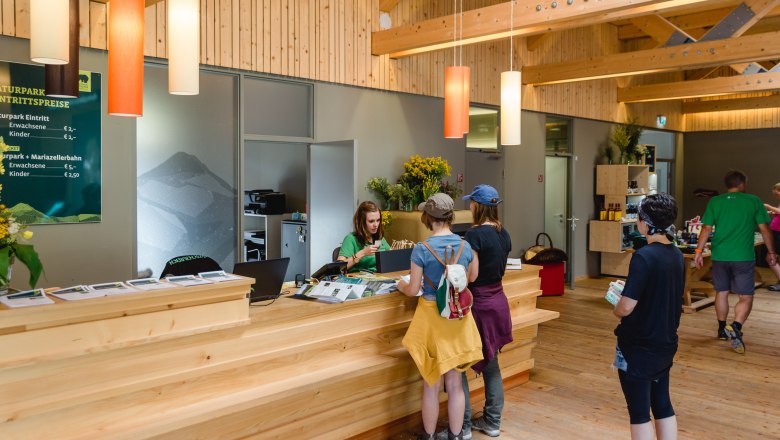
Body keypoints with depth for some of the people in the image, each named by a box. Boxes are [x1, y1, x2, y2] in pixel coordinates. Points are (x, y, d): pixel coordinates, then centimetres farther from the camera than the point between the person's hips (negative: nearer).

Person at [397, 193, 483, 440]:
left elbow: (412, 290, -9)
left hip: (432, 317, -3)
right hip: (458, 317, 4)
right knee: (455, 384, 15)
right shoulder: (466, 246, -3)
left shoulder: (422, 249, -15)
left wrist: (401, 285, 13)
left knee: (431, 385, 11)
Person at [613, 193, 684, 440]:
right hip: (666, 343, 7)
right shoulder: (677, 255, 2)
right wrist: (628, 292, 11)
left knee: (639, 411, 5)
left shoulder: (644, 256, -22)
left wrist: (617, 308, -3)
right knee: (662, 404, 19)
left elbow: (626, 308, -24)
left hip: (639, 346, -7)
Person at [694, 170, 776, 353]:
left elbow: (706, 229, 0)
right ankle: (736, 327, -20)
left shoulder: (715, 202, 3)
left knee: (721, 292, 18)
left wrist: (699, 251, 6)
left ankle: (722, 329, 28)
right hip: (743, 257, -3)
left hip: (719, 256, 3)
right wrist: (771, 252, 12)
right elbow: (764, 229, 1)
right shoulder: (754, 201, -1)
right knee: (746, 296, 2)